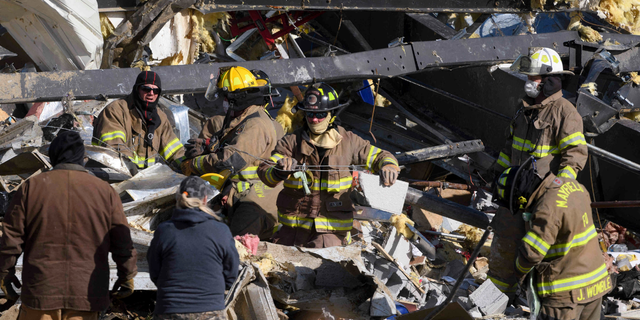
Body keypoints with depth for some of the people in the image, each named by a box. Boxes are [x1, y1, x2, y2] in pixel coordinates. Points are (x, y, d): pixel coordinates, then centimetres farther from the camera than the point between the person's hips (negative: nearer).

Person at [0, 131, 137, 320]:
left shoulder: (31, 187, -1)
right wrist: (127, 276, 16)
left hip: (40, 290, -1)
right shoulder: (105, 191, 0)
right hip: (86, 294, 1)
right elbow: (122, 242, 3)